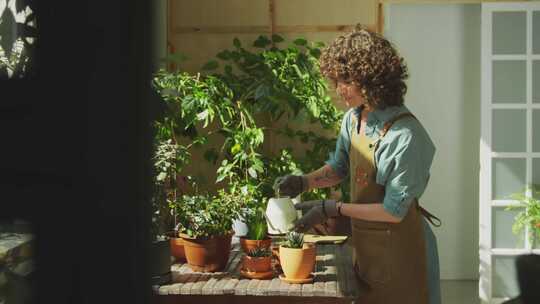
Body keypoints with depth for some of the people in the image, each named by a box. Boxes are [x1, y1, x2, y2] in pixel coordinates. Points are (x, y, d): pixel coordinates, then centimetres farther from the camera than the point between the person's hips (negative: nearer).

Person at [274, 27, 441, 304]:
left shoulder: (405, 135, -24)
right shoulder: (353, 119, -2)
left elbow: (394, 211, -21)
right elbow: (339, 167, 15)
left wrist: (333, 209, -20)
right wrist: (304, 182, -3)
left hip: (397, 249, -7)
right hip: (363, 243, 7)